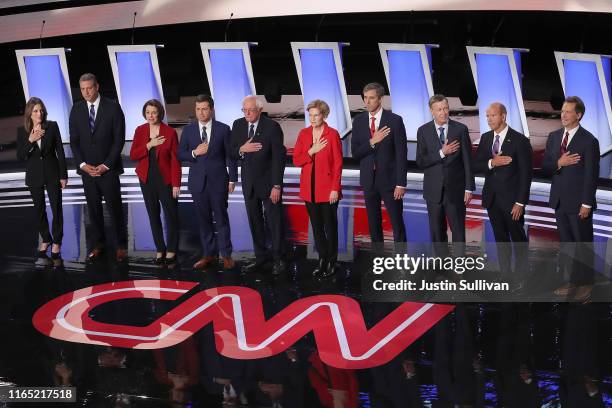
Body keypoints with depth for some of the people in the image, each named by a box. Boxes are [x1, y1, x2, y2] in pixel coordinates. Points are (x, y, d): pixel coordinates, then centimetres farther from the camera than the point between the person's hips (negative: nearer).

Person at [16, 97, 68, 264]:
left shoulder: (52, 126, -7)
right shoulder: (23, 132, -3)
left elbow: (60, 151, -4)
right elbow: (20, 156, -5)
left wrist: (63, 175, -5)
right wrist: (30, 141, -20)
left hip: (52, 174, -2)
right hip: (34, 176, 2)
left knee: (56, 208, 0)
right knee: (39, 210, 12)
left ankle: (56, 242, 12)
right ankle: (46, 239, 27)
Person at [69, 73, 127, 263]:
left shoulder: (113, 107, -6)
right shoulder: (76, 109, 4)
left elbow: (119, 139, -7)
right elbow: (74, 140, 6)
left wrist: (106, 165, -11)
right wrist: (82, 164, -6)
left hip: (108, 168, -3)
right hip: (87, 168, 3)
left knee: (115, 208, 2)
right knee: (93, 208, 7)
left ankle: (121, 245, 14)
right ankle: (97, 245, 18)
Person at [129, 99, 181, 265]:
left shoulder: (170, 132, -7)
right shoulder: (140, 131, 3)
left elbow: (175, 160, -8)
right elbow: (133, 155, -2)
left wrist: (176, 184, -11)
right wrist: (149, 145, -16)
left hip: (165, 179, -3)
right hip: (147, 179, 3)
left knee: (171, 215, 0)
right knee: (153, 215, 8)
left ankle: (171, 250, 12)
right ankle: (160, 250, 17)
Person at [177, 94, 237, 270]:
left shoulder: (223, 129, -2)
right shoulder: (188, 130, 4)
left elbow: (230, 156, 0)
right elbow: (180, 154, 5)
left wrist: (232, 179, -4)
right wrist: (194, 152, -14)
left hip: (218, 180, -2)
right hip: (198, 181, 2)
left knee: (221, 217, 3)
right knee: (203, 218, 7)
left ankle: (226, 255, 10)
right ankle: (208, 254, 15)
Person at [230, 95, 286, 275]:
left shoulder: (272, 127, -12)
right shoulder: (238, 125, 3)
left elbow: (278, 157, -13)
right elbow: (231, 152, 8)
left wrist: (276, 186, -17)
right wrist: (241, 149, -16)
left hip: (268, 182, -5)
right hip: (249, 182, 5)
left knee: (274, 221, 1)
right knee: (254, 222, 10)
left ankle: (278, 260, 11)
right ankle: (261, 257, 20)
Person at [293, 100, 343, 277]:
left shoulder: (332, 134, -7)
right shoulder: (303, 134, 5)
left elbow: (338, 163, -8)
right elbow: (296, 160, 3)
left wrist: (335, 188, -12)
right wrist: (311, 151, -13)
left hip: (327, 188, -4)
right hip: (309, 188, 4)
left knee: (330, 226, 3)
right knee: (316, 226, 10)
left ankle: (331, 262, 14)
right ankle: (322, 260, 20)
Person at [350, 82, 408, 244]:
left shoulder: (395, 120, -7)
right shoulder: (359, 121, 4)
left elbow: (401, 153, -9)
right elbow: (355, 153, 1)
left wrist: (401, 183, -12)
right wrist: (372, 142, -17)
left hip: (389, 178, -4)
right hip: (368, 179, 4)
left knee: (397, 223, -2)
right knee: (373, 223, 10)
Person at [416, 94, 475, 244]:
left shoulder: (461, 129, -3)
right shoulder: (423, 131, 0)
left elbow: (467, 161, -1)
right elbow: (420, 162, -5)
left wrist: (469, 188, -4)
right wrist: (441, 153, -17)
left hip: (455, 190, -1)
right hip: (433, 190, 1)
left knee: (459, 231, 2)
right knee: (437, 232, 9)